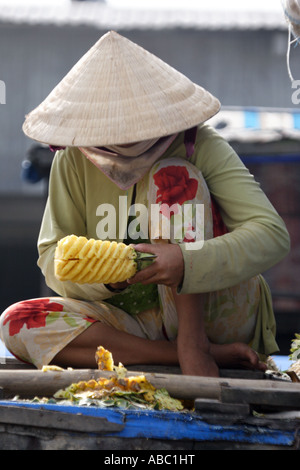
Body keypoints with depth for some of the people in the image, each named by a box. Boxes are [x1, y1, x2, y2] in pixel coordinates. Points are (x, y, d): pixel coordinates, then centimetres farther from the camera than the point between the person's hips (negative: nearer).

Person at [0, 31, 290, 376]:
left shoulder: (200, 147, -11)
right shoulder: (74, 159, -2)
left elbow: (272, 234, -21)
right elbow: (53, 256, -3)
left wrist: (186, 263, -38)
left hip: (217, 316, -4)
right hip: (133, 320, 4)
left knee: (172, 176, -21)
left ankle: (194, 343, -26)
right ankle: (196, 355, -27)